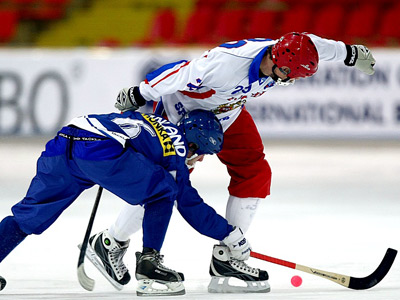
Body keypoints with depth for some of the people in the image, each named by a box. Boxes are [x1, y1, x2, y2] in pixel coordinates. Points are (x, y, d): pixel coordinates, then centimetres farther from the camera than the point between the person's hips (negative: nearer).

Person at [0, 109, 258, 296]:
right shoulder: (176, 149, 11)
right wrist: (230, 234, 21)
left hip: (65, 139, 8)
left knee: (30, 214, 17)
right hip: (100, 149, -8)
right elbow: (191, 206, 13)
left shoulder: (154, 124, 33)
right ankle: (148, 263, 2)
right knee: (163, 190, 8)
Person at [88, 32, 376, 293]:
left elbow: (315, 46, 2)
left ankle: (226, 256, 2)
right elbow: (179, 74, -35)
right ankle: (110, 244, 11)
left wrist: (350, 54, 16)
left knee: (254, 173, -4)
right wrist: (137, 97, -25)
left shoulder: (281, 54, -19)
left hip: (228, 115, 8)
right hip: (182, 113, -7)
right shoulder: (227, 64, -42)